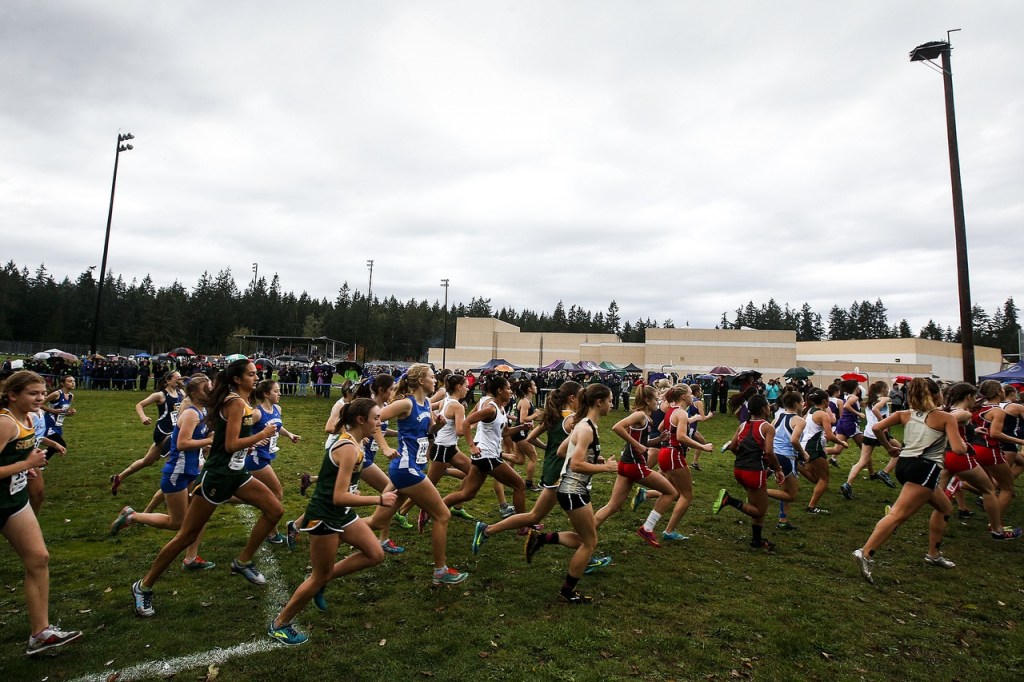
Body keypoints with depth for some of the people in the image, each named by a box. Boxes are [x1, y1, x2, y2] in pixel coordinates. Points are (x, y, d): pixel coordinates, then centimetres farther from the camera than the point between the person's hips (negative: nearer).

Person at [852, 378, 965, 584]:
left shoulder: (906, 415, 14)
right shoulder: (946, 418, 2)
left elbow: (877, 427, 5)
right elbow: (959, 449, -7)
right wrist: (963, 442, 15)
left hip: (904, 464, 7)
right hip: (925, 468, -7)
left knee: (944, 507, 29)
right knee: (898, 515, -15)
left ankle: (933, 554, 33)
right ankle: (866, 554, -26)